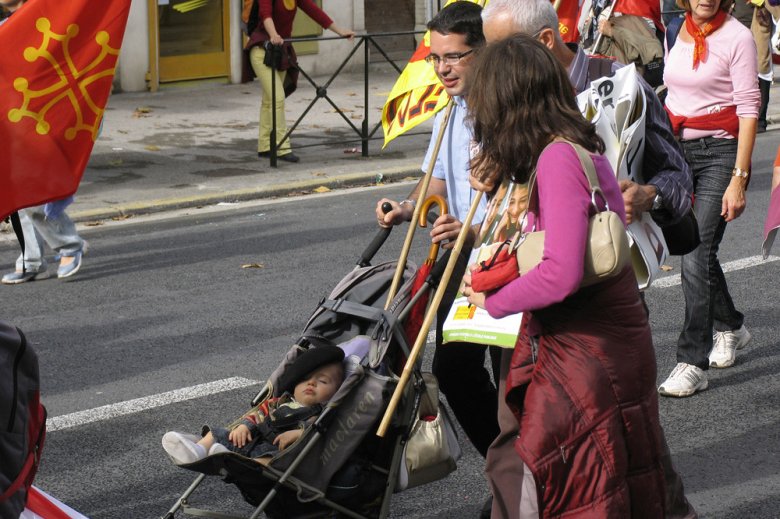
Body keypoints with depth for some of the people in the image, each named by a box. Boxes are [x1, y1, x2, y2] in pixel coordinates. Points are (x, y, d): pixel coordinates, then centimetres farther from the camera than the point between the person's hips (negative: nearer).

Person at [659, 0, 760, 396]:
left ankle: (692, 363, -11)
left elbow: (748, 109, -11)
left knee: (697, 254, -13)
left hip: (719, 149, -6)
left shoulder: (736, 37, -9)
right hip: (678, 148, 6)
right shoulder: (677, 32, 8)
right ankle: (729, 326, 39)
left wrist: (739, 178, -16)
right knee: (693, 246, 15)